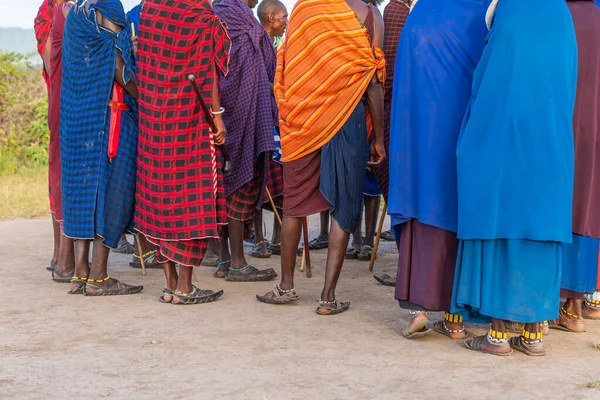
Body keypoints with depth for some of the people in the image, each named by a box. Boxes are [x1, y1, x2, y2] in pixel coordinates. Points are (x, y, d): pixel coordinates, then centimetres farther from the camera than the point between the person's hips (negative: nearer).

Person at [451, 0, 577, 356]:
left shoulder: (508, 32, -8)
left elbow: (483, 97, -1)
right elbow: (565, 99, 12)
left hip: (501, 155, -5)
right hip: (550, 152, 5)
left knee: (499, 235, 2)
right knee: (540, 225, 9)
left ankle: (498, 334, 4)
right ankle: (534, 334, 11)